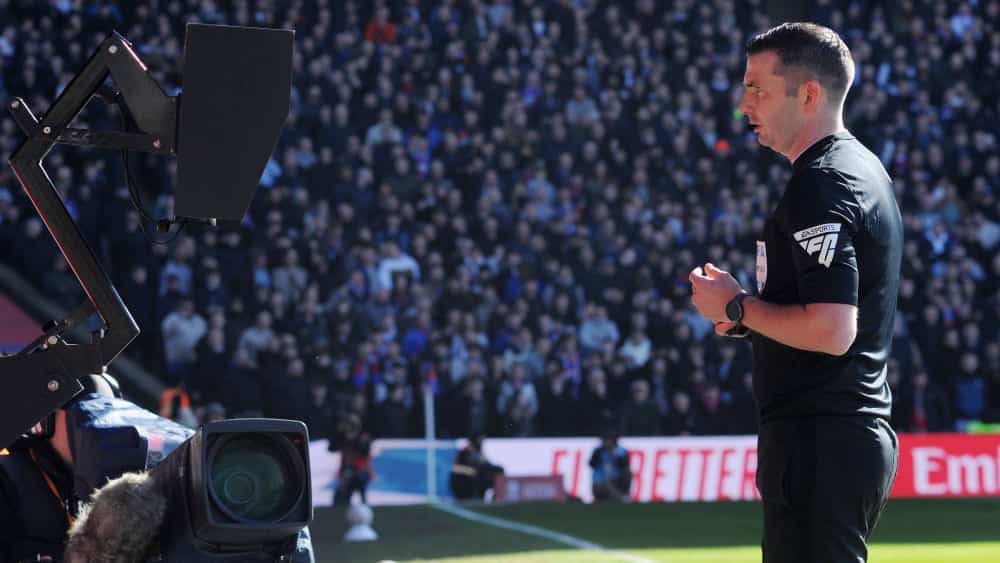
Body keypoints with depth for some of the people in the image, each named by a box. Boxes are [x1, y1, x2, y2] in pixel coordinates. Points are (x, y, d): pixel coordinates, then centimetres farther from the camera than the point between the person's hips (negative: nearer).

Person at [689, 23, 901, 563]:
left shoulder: (819, 187, -16)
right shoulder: (865, 168, 17)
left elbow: (832, 331, -25)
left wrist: (738, 307, -11)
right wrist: (749, 314, 14)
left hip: (819, 447, -11)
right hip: (860, 434, 11)